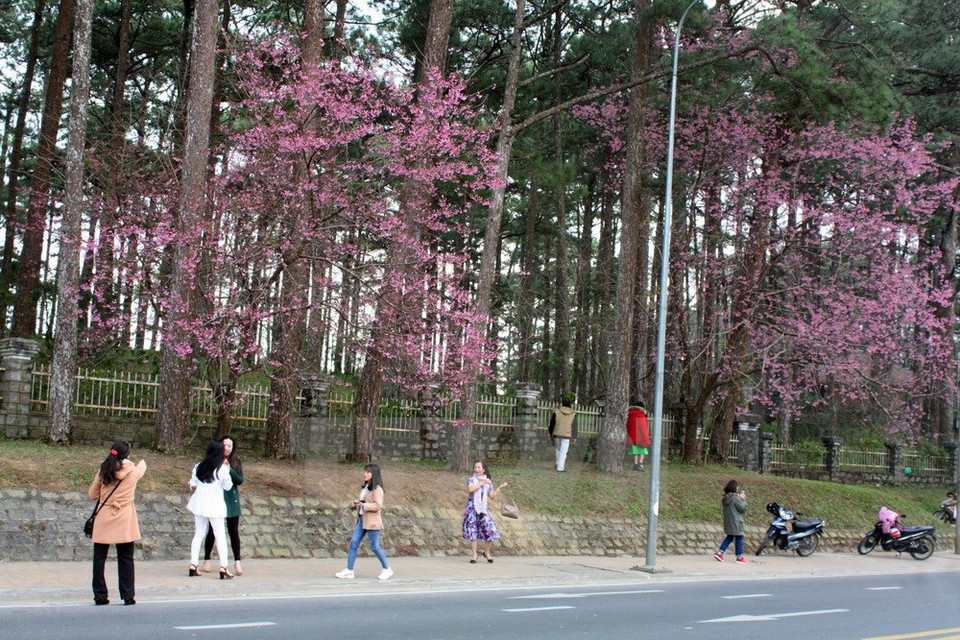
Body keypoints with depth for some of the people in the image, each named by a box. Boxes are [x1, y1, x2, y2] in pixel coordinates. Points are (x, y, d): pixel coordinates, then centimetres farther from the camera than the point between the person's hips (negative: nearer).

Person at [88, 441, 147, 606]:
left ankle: (100, 596, 9)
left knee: (99, 558, 9)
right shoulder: (133, 472, -4)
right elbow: (141, 468, 22)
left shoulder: (103, 471, -2)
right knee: (126, 559, 7)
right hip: (125, 522, -1)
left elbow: (92, 495, 6)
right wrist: (142, 463, 44)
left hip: (103, 520, 1)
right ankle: (128, 596, 7)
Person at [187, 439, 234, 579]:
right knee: (220, 536, 2)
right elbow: (227, 487, -1)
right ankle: (223, 567, -2)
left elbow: (193, 486, 7)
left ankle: (193, 565, 10)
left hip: (199, 504, 4)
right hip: (215, 506, -4)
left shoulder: (198, 467, 0)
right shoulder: (222, 469, -13)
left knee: (198, 534, 12)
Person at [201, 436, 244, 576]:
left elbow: (240, 480, -5)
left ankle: (237, 562, 4)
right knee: (212, 531, 4)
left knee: (234, 531, 2)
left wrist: (228, 469, -16)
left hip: (232, 501, 2)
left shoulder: (237, 463, 6)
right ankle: (206, 560, 15)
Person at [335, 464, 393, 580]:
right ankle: (349, 571, 4)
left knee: (375, 547, -1)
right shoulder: (364, 487, 14)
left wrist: (363, 505, -27)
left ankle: (386, 569, 16)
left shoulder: (377, 489, -12)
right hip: (361, 519, 8)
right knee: (353, 544, 2)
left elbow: (378, 506, -20)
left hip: (372, 521, -8)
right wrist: (355, 504, 6)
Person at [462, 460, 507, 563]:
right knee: (472, 531, -3)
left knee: (490, 531, -7)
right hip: (472, 508, -2)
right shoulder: (472, 479, 2)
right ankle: (474, 555, 9)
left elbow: (492, 496, 10)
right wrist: (481, 483, -14)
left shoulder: (488, 481, 13)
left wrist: (500, 487, 2)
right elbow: (470, 489, -18)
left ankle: (487, 552, 16)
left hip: (484, 509, 2)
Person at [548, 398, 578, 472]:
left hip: (557, 435, 1)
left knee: (558, 449, 21)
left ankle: (559, 464, 20)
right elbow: (574, 427, 3)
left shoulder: (556, 413, -1)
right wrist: (574, 437, 5)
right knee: (563, 451, 1)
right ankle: (560, 467, -4)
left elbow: (552, 424, 4)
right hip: (567, 435, -1)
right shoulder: (573, 414, 3)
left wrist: (550, 433, 15)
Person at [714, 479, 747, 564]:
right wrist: (743, 499, -2)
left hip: (728, 521, 8)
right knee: (739, 538, 3)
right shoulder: (735, 498, -20)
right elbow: (743, 508, -14)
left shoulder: (725, 498, 5)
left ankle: (719, 553, 12)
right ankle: (739, 557, 9)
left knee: (729, 537, 18)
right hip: (736, 522, -8)